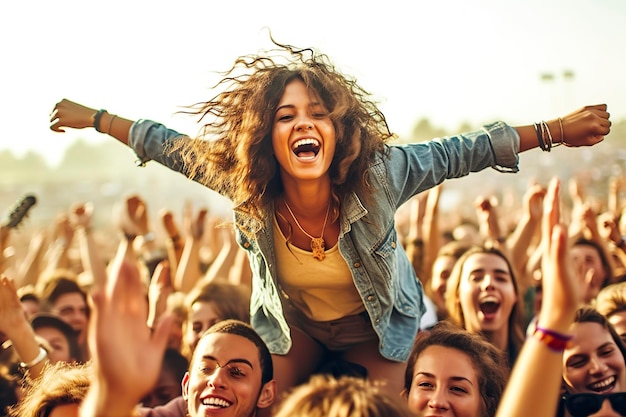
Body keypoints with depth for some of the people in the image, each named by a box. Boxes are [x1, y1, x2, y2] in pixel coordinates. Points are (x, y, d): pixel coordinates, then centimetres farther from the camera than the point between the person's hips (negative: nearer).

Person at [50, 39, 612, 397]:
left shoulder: (379, 175, -35)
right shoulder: (243, 184, -30)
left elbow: (462, 153, -26)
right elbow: (170, 145, -15)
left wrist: (555, 131, -24)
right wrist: (92, 118, -7)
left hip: (379, 324, -1)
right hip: (293, 324, 2)